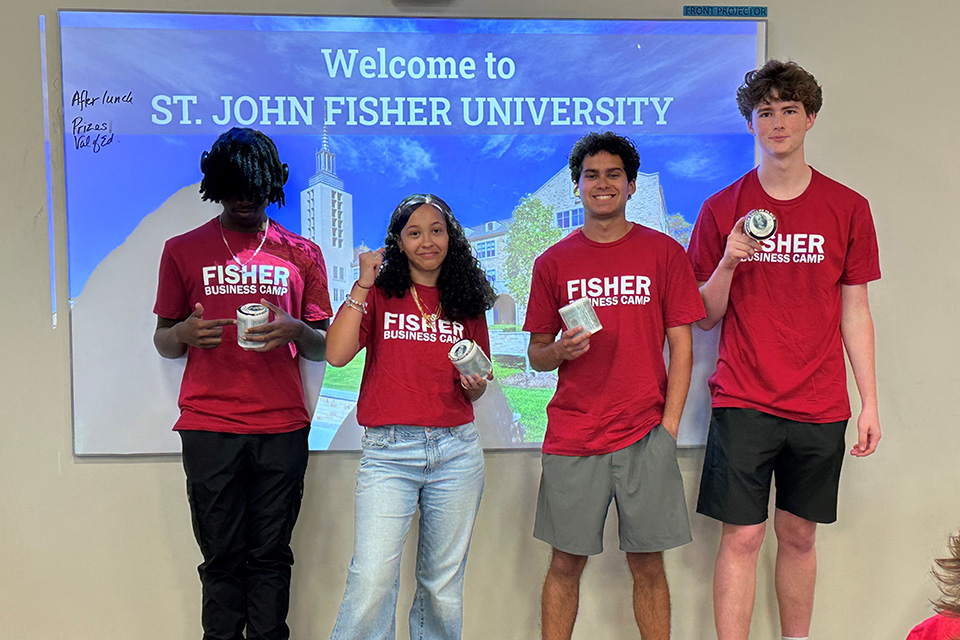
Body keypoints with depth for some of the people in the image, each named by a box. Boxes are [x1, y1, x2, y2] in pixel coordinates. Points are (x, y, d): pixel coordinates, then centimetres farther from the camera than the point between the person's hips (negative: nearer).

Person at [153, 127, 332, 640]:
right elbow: (163, 342, 14)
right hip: (208, 428, 0)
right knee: (222, 556, 2)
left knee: (271, 555, 2)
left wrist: (296, 331, -11)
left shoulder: (302, 254, 11)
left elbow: (323, 347, 11)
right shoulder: (183, 250, 11)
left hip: (282, 429, 0)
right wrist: (184, 334, -9)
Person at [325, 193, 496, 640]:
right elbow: (337, 353, -11)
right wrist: (362, 284, -9)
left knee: (443, 582, 10)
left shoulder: (466, 301, 12)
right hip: (388, 450, -3)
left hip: (456, 450, 3)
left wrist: (474, 382, -4)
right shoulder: (380, 293, 5)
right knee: (372, 578, -13)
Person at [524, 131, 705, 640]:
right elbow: (536, 354, 11)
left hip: (645, 435, -1)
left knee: (647, 563, 6)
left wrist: (670, 424, -4)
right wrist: (561, 350, -12)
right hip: (572, 437, 1)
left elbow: (681, 344, 4)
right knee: (565, 563, 7)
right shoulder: (554, 262, 8)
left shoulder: (663, 252, 5)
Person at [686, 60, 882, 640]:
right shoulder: (722, 209, 2)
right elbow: (705, 317, 4)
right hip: (744, 402, -1)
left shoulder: (847, 208, 5)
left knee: (799, 536, 12)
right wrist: (727, 263, -14)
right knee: (742, 536, -2)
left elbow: (855, 312, 7)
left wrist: (870, 402, 3)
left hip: (819, 407, 2)